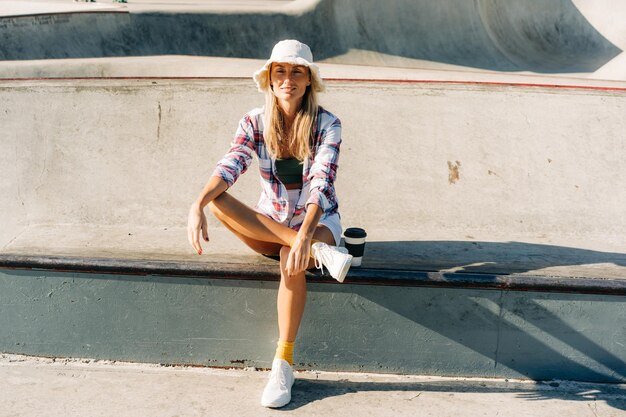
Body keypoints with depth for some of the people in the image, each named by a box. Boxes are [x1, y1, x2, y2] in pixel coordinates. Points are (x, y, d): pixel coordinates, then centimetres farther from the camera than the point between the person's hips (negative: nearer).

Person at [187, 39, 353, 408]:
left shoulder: (327, 124, -12)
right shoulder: (255, 122, -4)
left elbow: (322, 183, -25)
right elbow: (229, 167, -19)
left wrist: (305, 234, -41)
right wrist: (198, 205, -38)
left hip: (320, 220, -3)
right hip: (269, 224, 3)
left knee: (292, 259, -37)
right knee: (219, 202, -26)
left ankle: (284, 364, -24)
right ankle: (319, 252, -33)